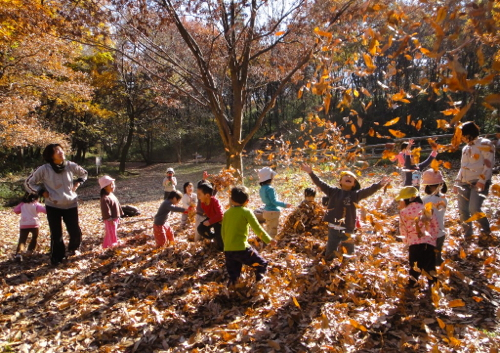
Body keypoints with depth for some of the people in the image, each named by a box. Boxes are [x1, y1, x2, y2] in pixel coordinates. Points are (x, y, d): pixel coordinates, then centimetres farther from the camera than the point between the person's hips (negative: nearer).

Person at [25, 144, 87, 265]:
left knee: (75, 232, 5)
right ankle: (57, 259, 23)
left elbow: (83, 173, 14)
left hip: (71, 205, 2)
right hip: (53, 206, -2)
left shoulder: (70, 166, -6)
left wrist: (77, 183, -1)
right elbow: (28, 183, 0)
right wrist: (42, 192, -10)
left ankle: (73, 249, 37)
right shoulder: (44, 169, -13)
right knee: (56, 235, 3)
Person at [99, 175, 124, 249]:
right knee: (111, 234, -4)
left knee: (109, 234, 19)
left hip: (115, 218, 10)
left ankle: (106, 246, 30)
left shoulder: (112, 195, 12)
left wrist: (119, 216, 22)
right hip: (110, 220, -10)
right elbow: (106, 210, -24)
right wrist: (110, 219, -24)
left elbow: (118, 206, 20)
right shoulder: (105, 198, -20)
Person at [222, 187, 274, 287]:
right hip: (241, 249, -5)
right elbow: (257, 229, -4)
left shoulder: (227, 213, 11)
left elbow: (223, 232, 15)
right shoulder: (246, 212, -3)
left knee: (233, 277, 19)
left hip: (227, 250, 6)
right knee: (262, 264, 9)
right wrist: (269, 240, 8)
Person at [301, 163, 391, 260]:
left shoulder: (355, 195, 0)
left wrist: (379, 185, -29)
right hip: (333, 229, 1)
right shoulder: (333, 191, 3)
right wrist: (311, 173, -9)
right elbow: (320, 184, -1)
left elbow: (368, 190, -13)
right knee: (329, 256, 11)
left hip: (348, 230, 0)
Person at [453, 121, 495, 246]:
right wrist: (457, 182, 16)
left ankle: (486, 232, 4)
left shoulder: (485, 144, -5)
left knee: (474, 209, -19)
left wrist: (482, 180, -23)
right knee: (462, 210, 4)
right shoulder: (465, 148, 18)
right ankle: (468, 234, 20)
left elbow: (489, 164, -12)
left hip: (479, 183, -7)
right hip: (465, 184, 7)